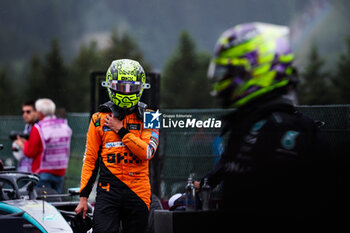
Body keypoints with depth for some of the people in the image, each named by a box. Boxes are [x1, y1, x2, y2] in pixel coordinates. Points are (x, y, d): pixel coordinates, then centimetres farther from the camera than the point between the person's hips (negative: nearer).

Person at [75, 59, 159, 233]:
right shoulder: (100, 119, 6)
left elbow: (147, 152, -11)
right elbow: (90, 159, 9)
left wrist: (121, 130, -10)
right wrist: (83, 196, 5)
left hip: (138, 192, 1)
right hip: (108, 191, -1)